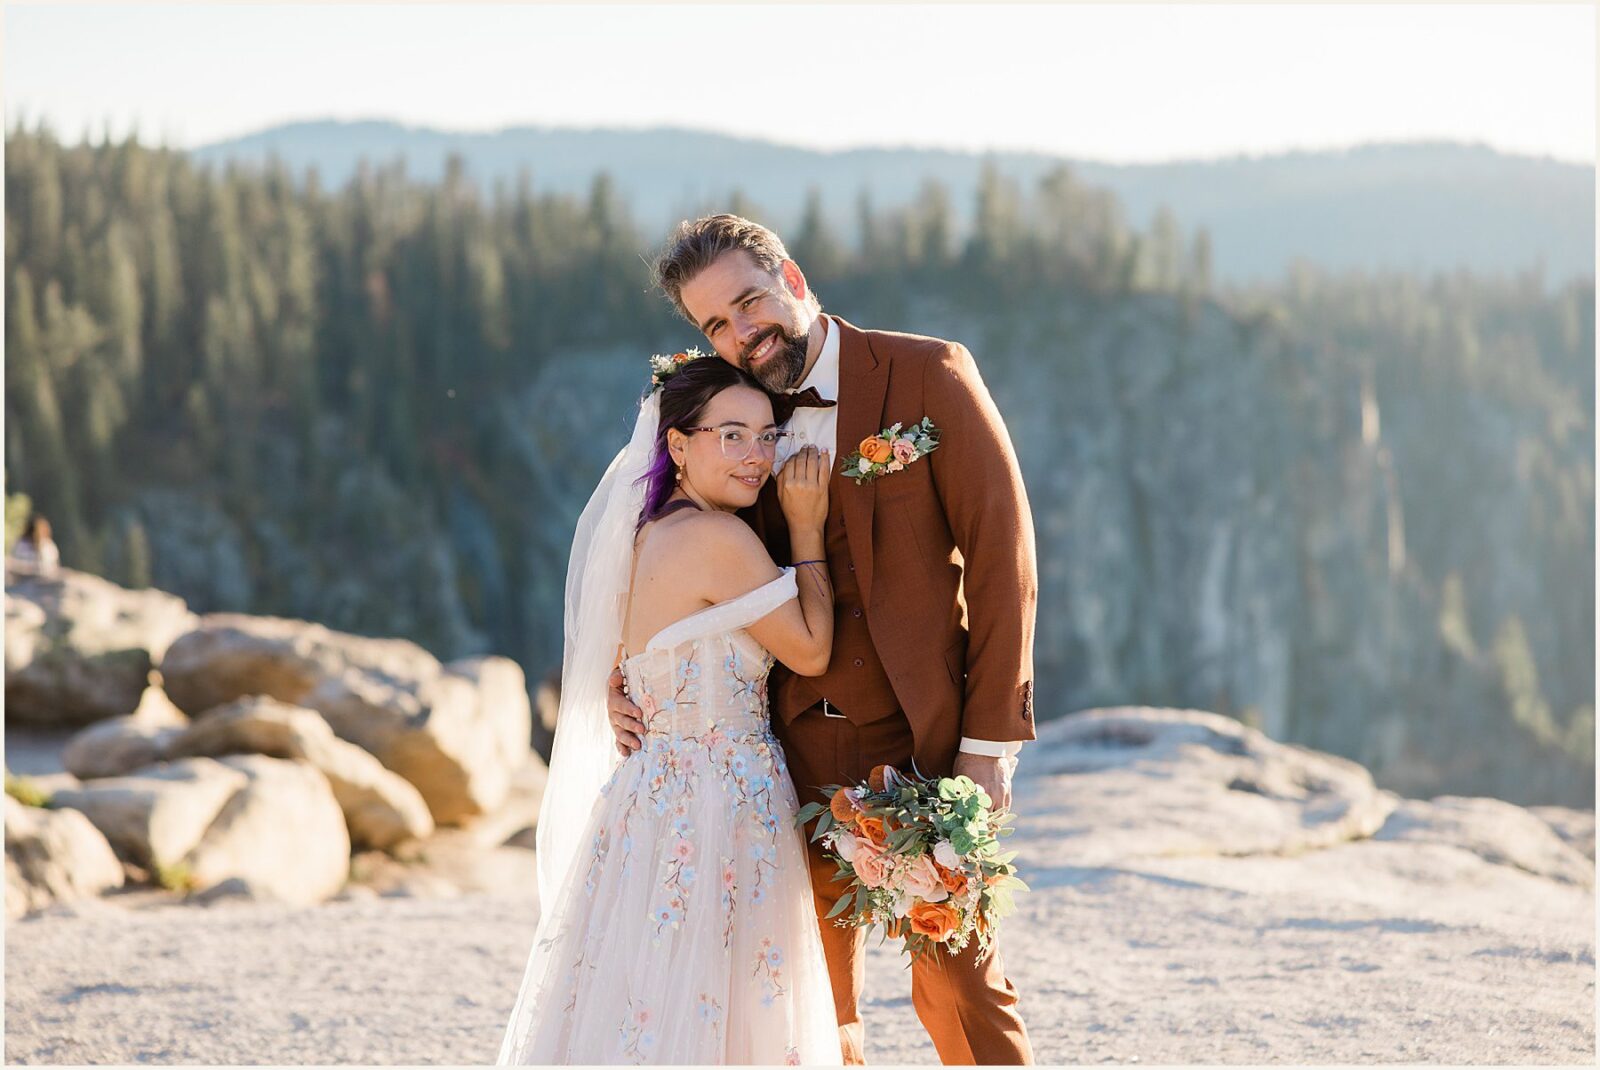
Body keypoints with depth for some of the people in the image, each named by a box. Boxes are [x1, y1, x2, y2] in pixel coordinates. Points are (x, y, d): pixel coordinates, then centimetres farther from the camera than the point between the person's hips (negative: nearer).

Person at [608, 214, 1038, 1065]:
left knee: (957, 984, -3)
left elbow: (1003, 557, -7)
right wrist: (623, 685, 1)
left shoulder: (929, 375, -5)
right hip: (804, 749, 4)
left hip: (926, 739, -4)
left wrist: (991, 740, -12)